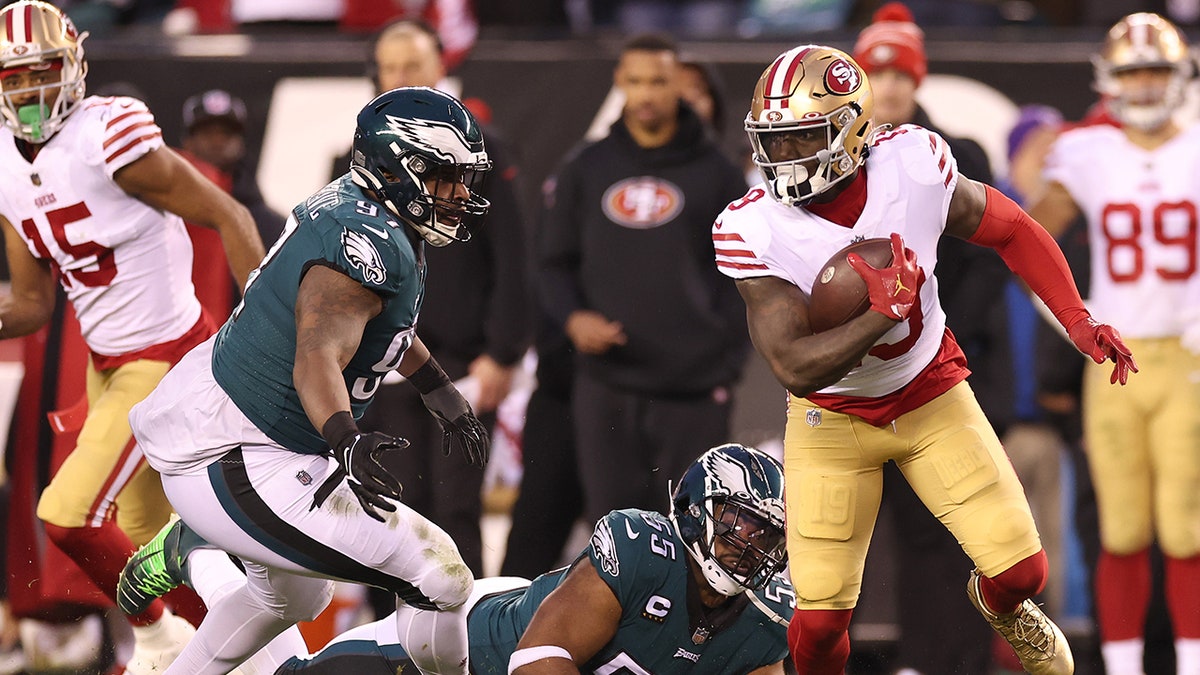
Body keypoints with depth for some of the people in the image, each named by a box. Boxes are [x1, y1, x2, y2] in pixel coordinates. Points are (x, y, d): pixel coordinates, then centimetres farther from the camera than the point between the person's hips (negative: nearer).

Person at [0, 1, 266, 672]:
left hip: (167, 358, -8)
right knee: (148, 533, 18)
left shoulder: (110, 139, -22)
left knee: (69, 516, -12)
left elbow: (228, 217, -16)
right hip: (106, 363, 8)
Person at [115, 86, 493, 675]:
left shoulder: (353, 207, 7)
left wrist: (441, 393, 36)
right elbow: (319, 357, -37)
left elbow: (380, 317, 28)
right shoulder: (367, 241, -23)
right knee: (438, 576, -14)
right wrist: (347, 444, -54)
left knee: (293, 598, 36)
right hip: (229, 467, -11)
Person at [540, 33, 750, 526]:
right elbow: (555, 263, 13)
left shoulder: (716, 173, 5)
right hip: (606, 389, 1)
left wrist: (727, 360, -1)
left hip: (694, 393, -1)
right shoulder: (585, 170, 10)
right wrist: (572, 318, -7)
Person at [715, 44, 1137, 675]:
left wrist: (1079, 322, -8)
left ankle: (997, 603, 34)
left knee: (1020, 568, -4)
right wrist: (888, 309, -37)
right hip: (833, 416, -2)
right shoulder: (753, 228, -24)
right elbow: (796, 368, -28)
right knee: (818, 620, -9)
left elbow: (1011, 231, -1)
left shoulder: (914, 165, -20)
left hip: (931, 397, 2)